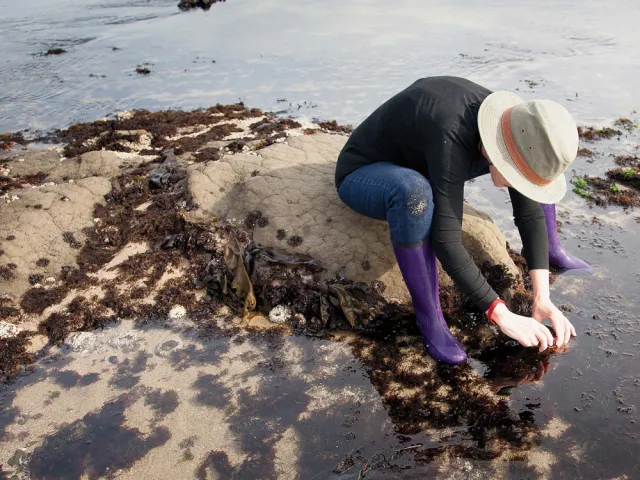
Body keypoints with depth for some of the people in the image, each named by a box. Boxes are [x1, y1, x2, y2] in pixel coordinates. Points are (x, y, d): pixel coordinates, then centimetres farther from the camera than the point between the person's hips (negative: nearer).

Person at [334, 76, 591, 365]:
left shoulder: (511, 123, -16)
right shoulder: (452, 136, -39)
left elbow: (530, 210, -10)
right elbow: (446, 241, -41)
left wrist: (542, 299, -16)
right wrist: (502, 316, -34)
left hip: (420, 166, 7)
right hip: (363, 176, -7)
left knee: (536, 142, -1)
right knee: (415, 192, -45)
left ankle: (550, 247, 15)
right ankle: (429, 316, -25)